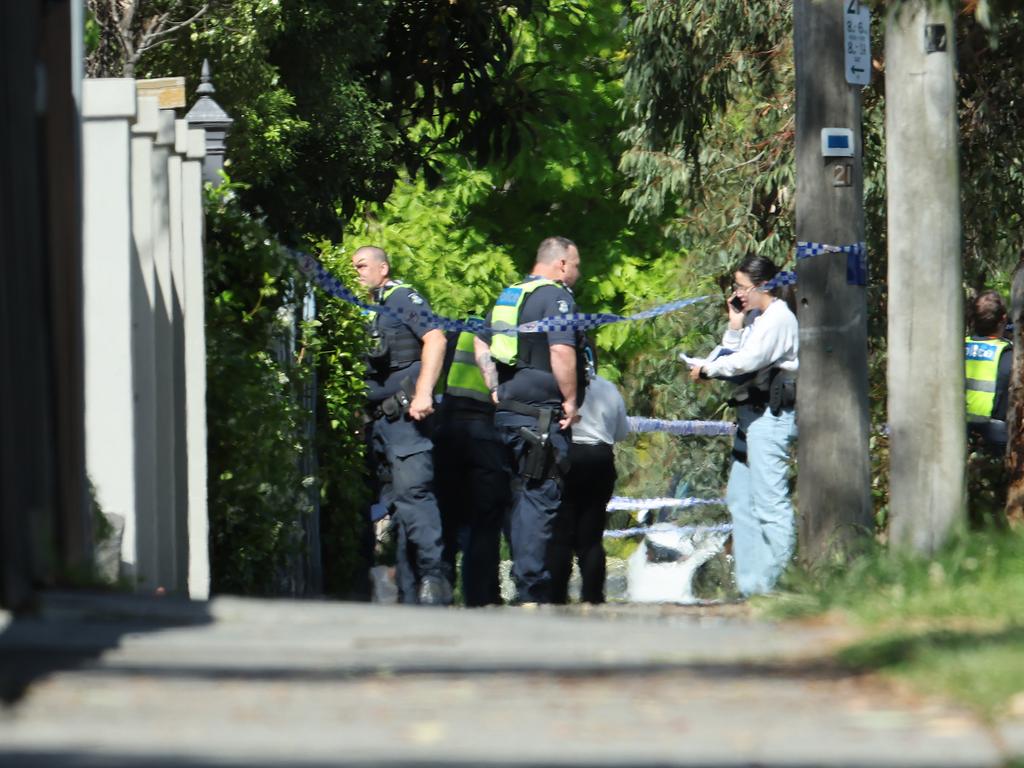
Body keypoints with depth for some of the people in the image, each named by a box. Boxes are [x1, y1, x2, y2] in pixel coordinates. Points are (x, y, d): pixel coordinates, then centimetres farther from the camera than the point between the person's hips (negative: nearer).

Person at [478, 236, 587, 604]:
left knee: (517, 500, 14)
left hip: (506, 410, 9)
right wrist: (570, 400, -13)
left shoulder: (508, 296, 17)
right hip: (542, 415, -9)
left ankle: (524, 586, 19)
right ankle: (532, 590, -11)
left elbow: (481, 344, 21)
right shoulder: (555, 296, -10)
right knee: (539, 500, -8)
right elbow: (561, 352, -22)